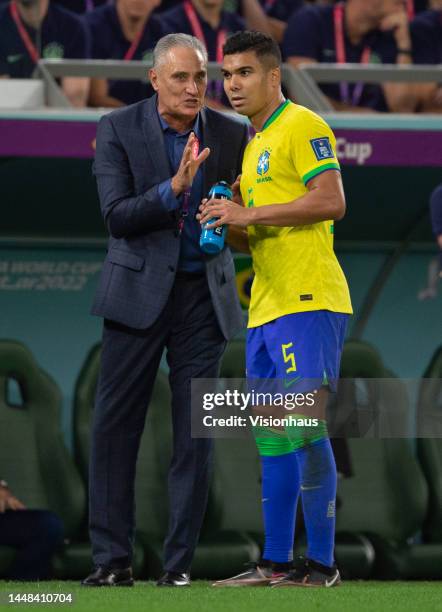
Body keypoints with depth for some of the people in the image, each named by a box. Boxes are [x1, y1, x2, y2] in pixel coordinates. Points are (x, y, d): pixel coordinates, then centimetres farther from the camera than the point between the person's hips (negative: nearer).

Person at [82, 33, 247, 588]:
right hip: (139, 291, -1)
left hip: (203, 294, 2)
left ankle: (178, 563, 7)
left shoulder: (232, 135, 2)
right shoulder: (118, 130, -3)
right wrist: (175, 188, -24)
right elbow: (116, 216, -11)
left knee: (195, 433, 1)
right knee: (114, 426, -3)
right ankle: (112, 560, 2)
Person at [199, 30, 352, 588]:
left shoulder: (301, 125, -6)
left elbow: (331, 201, -17)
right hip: (265, 308, 10)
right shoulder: (255, 145, 23)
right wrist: (226, 225, 6)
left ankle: (321, 562, -11)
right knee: (271, 438, 9)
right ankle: (275, 564, 12)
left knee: (303, 426, -12)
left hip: (309, 301, -10)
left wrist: (250, 214, -17)